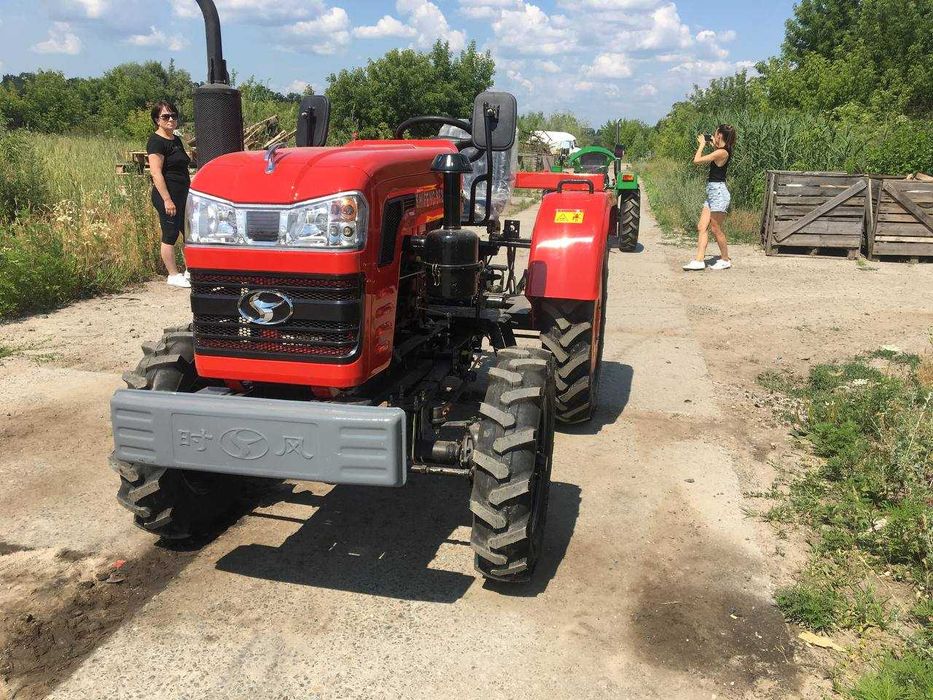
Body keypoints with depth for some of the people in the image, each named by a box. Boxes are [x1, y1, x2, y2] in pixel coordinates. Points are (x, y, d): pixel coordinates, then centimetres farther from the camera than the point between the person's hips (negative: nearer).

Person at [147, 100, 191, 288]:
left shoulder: (177, 140, 15)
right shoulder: (156, 141, -12)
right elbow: (156, 173, -18)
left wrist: (190, 191, 24)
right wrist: (167, 200, -23)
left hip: (183, 194, 9)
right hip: (167, 195, -9)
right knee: (170, 235, -1)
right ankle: (173, 276, 9)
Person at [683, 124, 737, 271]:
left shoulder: (721, 153, -18)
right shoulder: (722, 151, 10)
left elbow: (697, 161, -18)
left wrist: (702, 145, -4)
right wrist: (711, 145, 21)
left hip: (719, 193, -10)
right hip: (713, 193, 10)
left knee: (716, 229, -1)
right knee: (701, 227, 5)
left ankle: (726, 260, 12)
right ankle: (699, 260, 3)